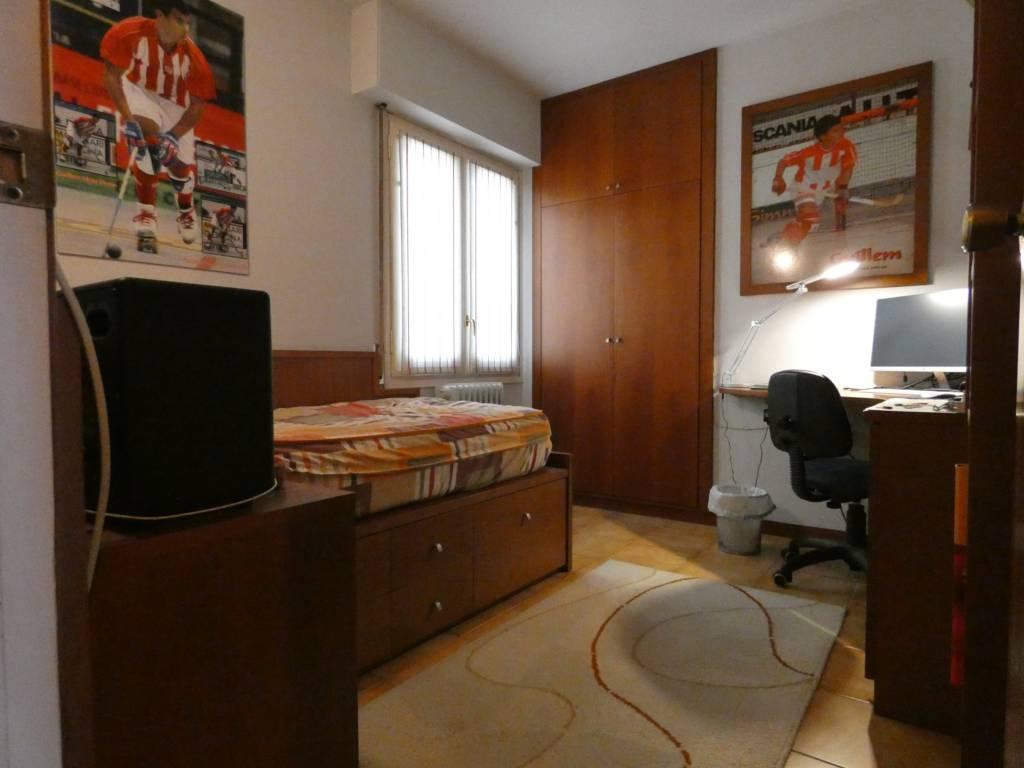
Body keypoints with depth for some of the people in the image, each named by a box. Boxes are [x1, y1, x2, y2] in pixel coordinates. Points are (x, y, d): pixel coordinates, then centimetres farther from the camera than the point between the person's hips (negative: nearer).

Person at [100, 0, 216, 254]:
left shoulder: (193, 57, -24)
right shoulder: (130, 33, -27)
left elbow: (198, 105, -19)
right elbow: (111, 75, -20)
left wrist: (173, 136, -28)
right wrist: (127, 117, -30)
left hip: (175, 105, 2)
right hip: (139, 91, -2)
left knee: (181, 166, 4)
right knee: (148, 142, -29)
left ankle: (186, 209, 40)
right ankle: (146, 214, -17)